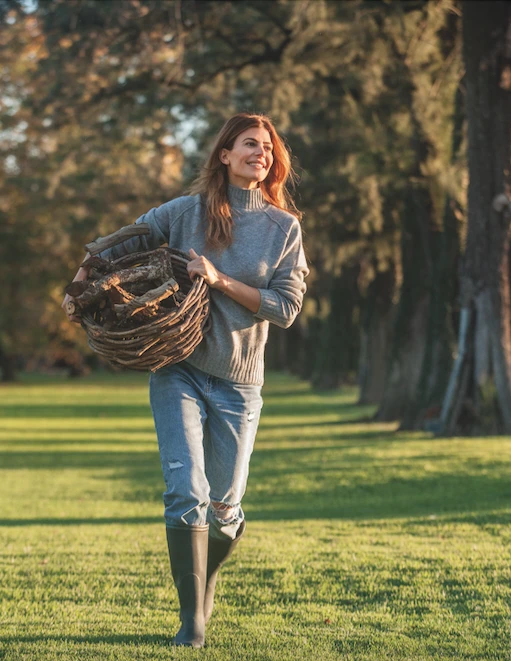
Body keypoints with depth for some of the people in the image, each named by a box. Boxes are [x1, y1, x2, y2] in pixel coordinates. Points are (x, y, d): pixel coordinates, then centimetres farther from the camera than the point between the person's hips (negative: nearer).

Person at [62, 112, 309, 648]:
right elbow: (119, 246, 13)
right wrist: (80, 286, -2)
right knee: (186, 489, -13)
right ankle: (191, 616, -6)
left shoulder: (284, 227, 2)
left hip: (237, 381, 1)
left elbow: (285, 308, -5)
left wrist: (219, 280, -15)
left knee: (224, 506, 7)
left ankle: (206, 584, 36)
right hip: (177, 369, -1)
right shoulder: (185, 211, 2)